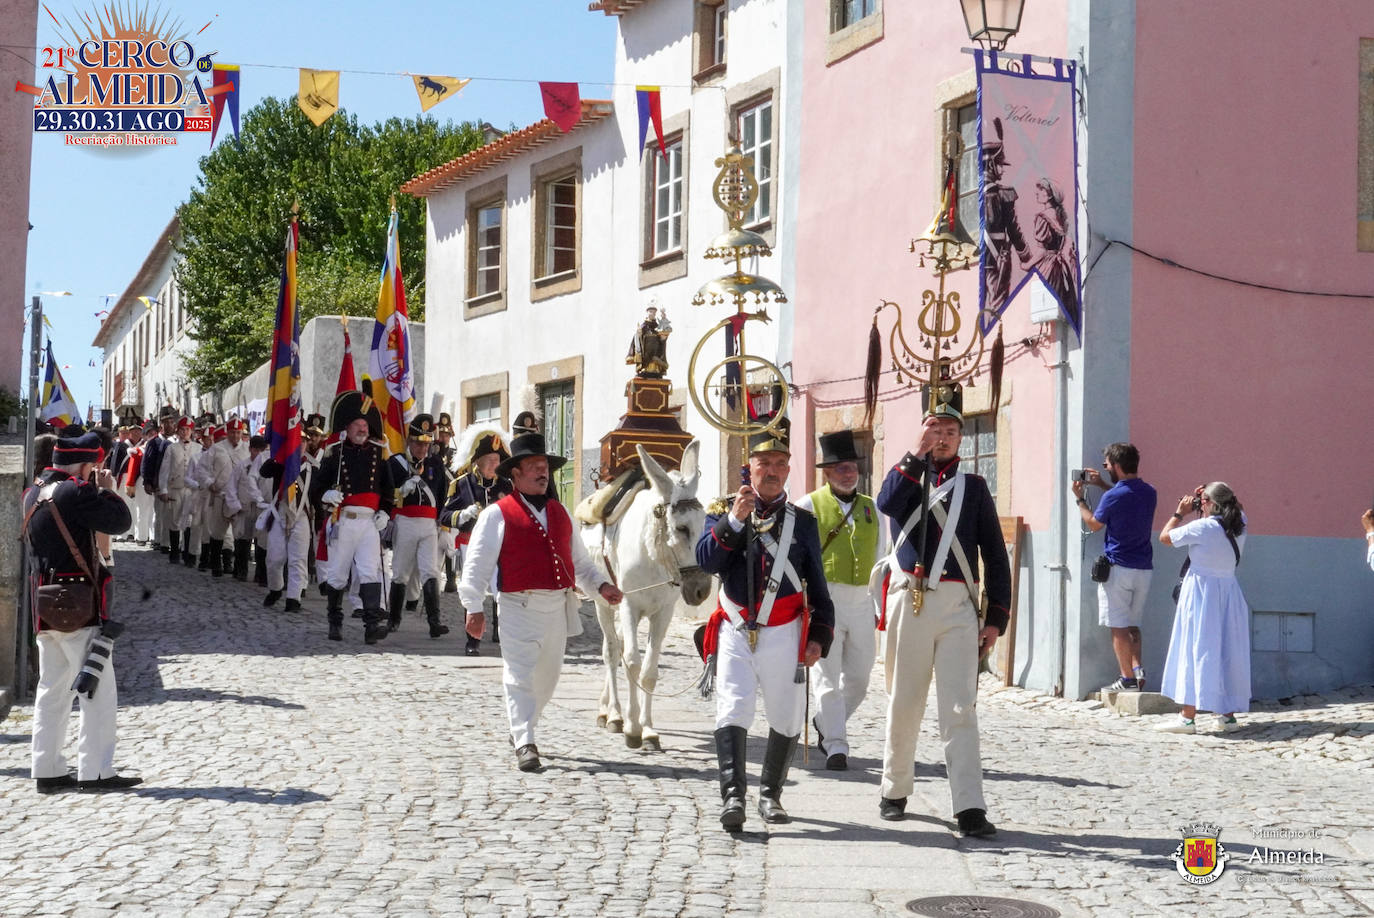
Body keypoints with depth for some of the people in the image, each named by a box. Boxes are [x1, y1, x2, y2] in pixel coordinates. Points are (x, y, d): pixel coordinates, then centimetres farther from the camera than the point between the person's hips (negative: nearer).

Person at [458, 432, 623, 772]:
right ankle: (524, 744, -8)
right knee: (520, 675, -10)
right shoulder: (497, 515, -1)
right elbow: (477, 564, -3)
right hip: (519, 607, -6)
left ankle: (520, 728, 34)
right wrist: (474, 607, -9)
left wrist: (601, 585, 5)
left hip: (558, 607, 6)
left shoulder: (560, 513, 17)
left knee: (548, 675, 14)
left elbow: (579, 559, 21)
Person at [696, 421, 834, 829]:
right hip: (735, 631, -1)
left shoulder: (802, 521, 8)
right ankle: (732, 796, -19)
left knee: (786, 719, 6)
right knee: (732, 712, -14)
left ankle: (770, 794, 23)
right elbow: (706, 560, -9)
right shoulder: (723, 512, 6)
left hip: (783, 635, 1)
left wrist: (819, 636, 4)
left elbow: (817, 585, 11)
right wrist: (734, 520, -19)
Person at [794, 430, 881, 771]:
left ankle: (826, 723, 33)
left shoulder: (871, 508, 12)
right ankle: (835, 747, 3)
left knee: (858, 677, 10)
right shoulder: (809, 506, -1)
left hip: (861, 603, 4)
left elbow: (880, 560, 16)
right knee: (828, 677, -3)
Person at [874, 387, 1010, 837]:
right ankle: (895, 791, 23)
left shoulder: (974, 487, 13)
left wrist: (996, 618, 3)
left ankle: (970, 809, -12)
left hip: (957, 606, 0)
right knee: (903, 702, 7)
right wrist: (918, 453, -13)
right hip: (909, 601, 0)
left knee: (960, 707, -7)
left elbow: (996, 557, 11)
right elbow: (887, 503, -14)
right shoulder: (907, 475, 12)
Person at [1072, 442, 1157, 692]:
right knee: (1132, 624, 18)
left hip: (1118, 568, -7)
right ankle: (1138, 668, 3)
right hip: (1144, 568, 7)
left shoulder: (1112, 497, -14)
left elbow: (1093, 524, 1)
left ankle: (1128, 679, -2)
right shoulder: (1149, 492, 6)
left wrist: (1079, 498, 13)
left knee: (1119, 627, -1)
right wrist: (1102, 485, 28)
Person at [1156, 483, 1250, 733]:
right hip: (1229, 593, 6)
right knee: (1228, 652, 11)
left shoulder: (1202, 528, -15)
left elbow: (1165, 537, -4)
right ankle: (1228, 714, 16)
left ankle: (1188, 717, -6)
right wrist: (1226, 497, 21)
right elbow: (1240, 509, 28)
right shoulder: (1239, 527, 3)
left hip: (1201, 593, -6)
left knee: (1196, 650, -5)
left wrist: (1180, 512, 7)